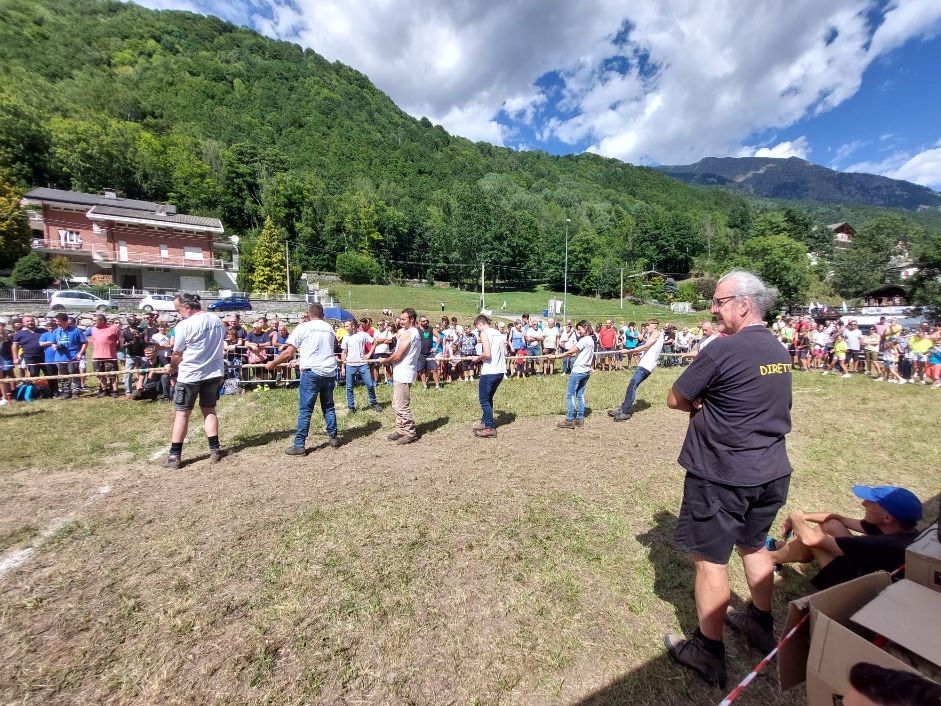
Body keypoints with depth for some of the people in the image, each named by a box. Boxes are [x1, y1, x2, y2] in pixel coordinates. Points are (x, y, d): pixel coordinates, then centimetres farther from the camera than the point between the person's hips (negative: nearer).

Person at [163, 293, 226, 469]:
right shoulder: (217, 320, 3)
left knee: (181, 413, 6)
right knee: (209, 410, 14)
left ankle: (175, 456, 11)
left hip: (190, 375, -5)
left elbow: (177, 355, -6)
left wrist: (172, 368, 13)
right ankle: (215, 450, 14)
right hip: (215, 372, 5)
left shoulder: (184, 325, -15)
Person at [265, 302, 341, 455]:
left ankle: (299, 445, 4)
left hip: (311, 372, -4)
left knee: (305, 409, 0)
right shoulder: (329, 328, 11)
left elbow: (288, 353, -4)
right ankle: (333, 438, 20)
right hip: (330, 372, 5)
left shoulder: (302, 328, -2)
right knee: (328, 406, 15)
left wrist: (272, 364, 10)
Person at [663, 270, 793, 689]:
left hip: (722, 476, -8)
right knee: (753, 546, 26)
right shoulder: (779, 350, 6)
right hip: (771, 472, 8)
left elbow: (674, 400, -15)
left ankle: (708, 653, 23)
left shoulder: (722, 349, -20)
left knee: (710, 560, 7)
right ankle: (762, 626, 46)